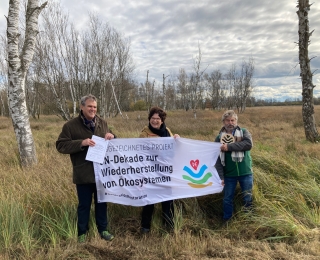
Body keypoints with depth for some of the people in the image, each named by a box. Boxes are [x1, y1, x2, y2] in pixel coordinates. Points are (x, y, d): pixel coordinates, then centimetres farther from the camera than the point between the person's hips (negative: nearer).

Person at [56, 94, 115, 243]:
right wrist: (81, 143, -24)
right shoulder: (71, 125, -6)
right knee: (84, 204, 10)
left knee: (101, 203, 16)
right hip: (83, 174, -3)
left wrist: (112, 137, -7)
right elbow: (60, 145, -11)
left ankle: (102, 229, 32)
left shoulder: (102, 124, 7)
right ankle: (82, 232, 29)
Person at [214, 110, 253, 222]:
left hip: (245, 172, -1)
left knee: (248, 198, 10)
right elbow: (217, 158, -2)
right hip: (229, 174, 1)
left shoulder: (244, 132, -1)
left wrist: (229, 146, -24)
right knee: (227, 199, 12)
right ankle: (226, 220, 29)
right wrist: (220, 176, -9)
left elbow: (248, 144, -22)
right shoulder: (219, 137, 1)